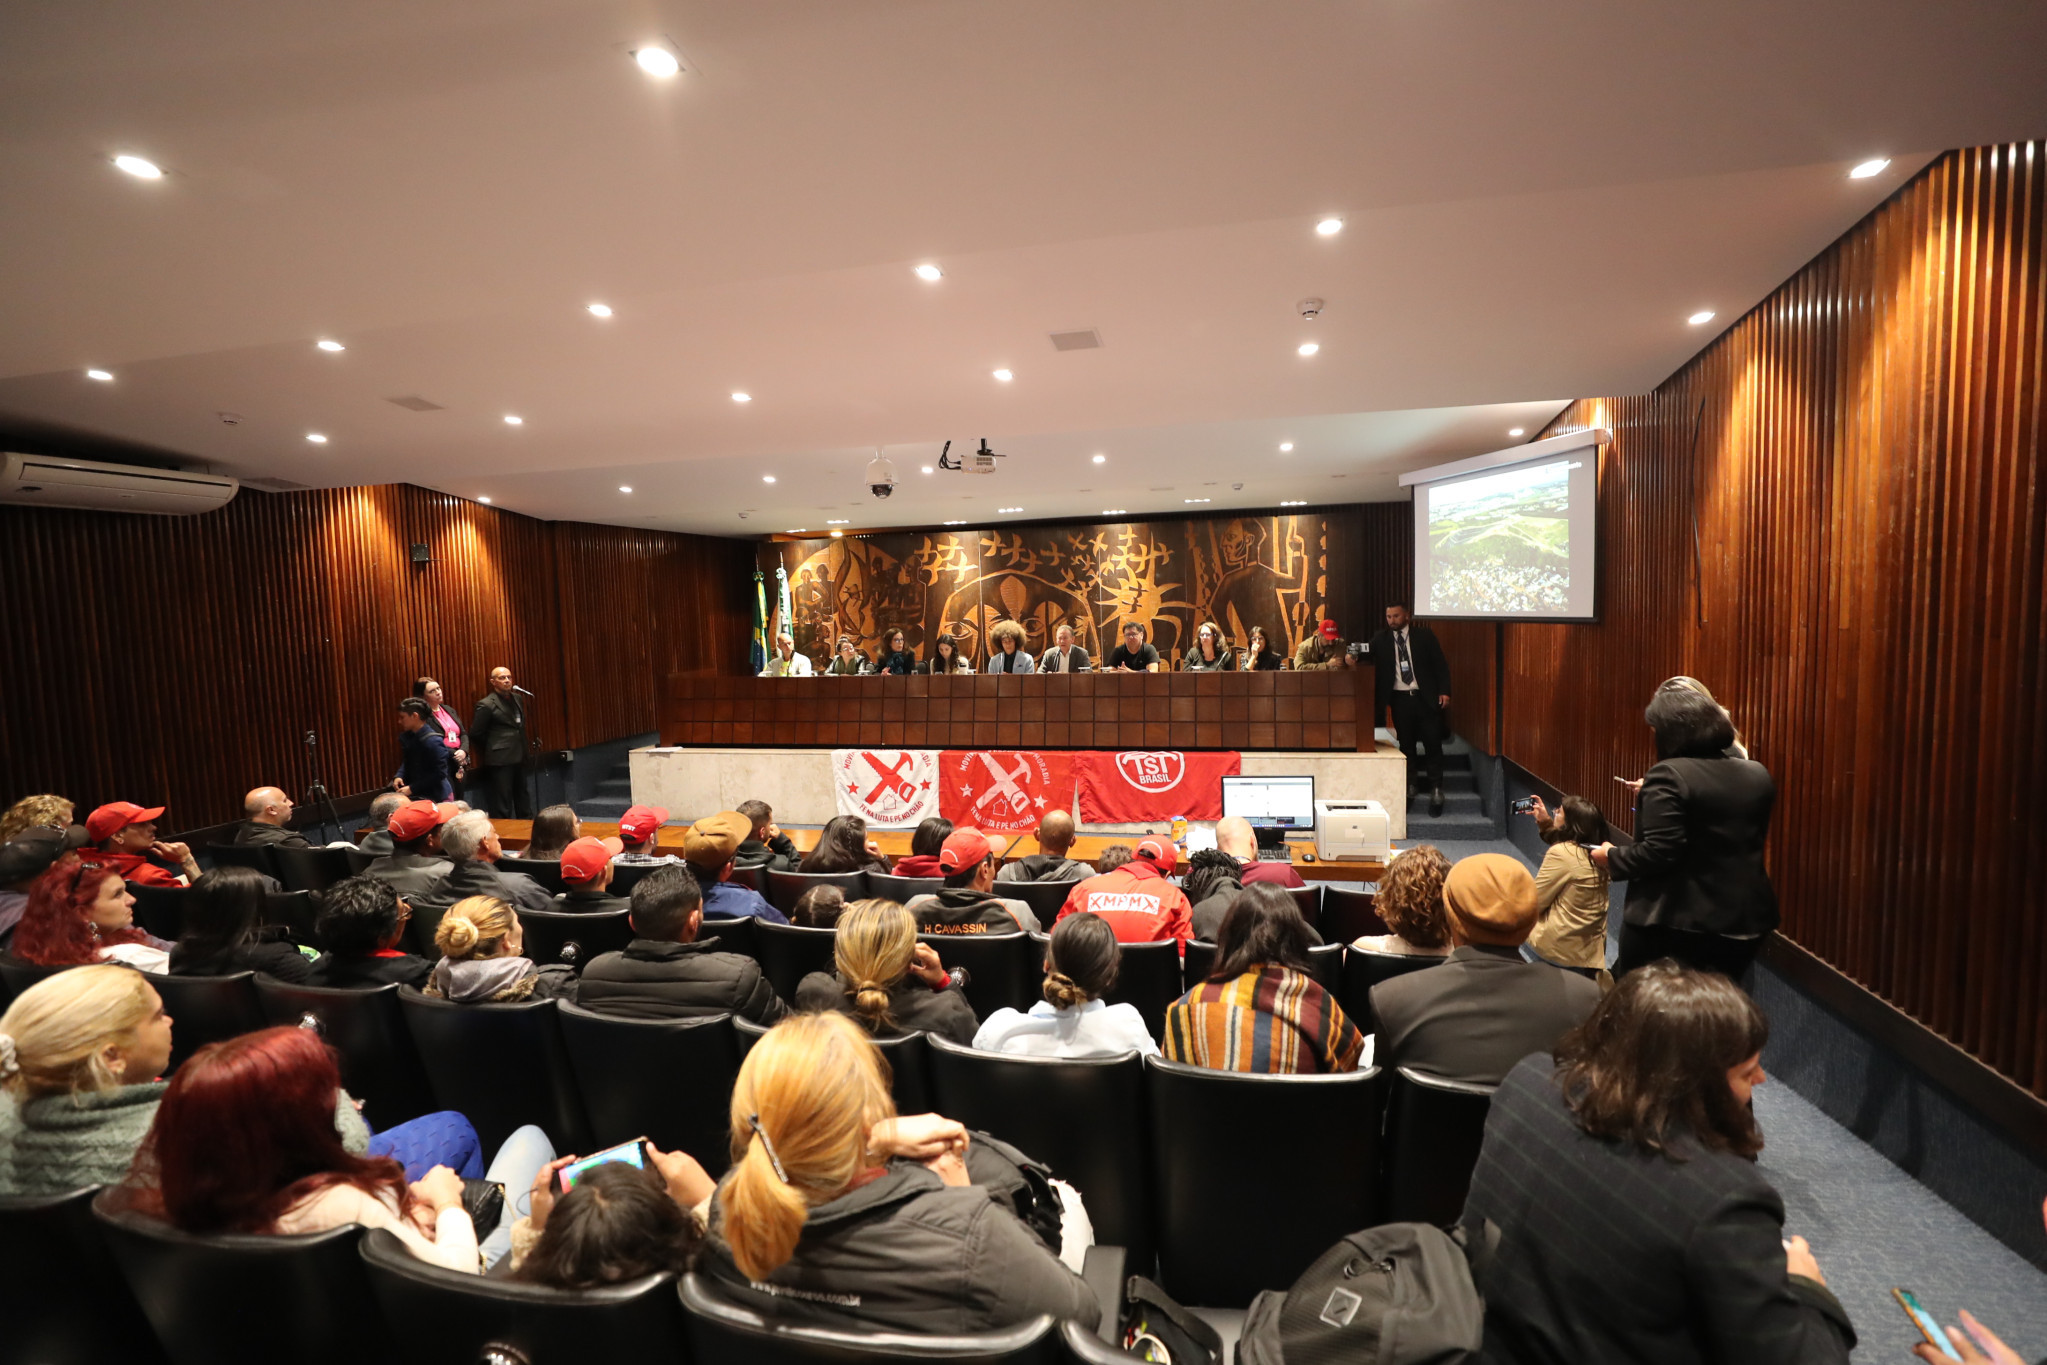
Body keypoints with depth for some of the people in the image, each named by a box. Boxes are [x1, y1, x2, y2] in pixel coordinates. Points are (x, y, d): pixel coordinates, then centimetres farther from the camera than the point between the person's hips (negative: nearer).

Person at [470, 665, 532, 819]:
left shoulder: (517, 699, 11)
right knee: (503, 808, -1)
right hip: (500, 760, -7)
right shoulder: (486, 705, -9)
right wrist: (494, 746, 2)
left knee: (524, 805, 14)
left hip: (519, 759, 7)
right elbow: (476, 733, -6)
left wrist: (523, 750, 13)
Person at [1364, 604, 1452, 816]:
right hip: (1399, 699, 1)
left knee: (1433, 744, 1)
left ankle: (1435, 789, 11)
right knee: (1406, 745, 8)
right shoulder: (1381, 639, 7)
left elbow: (1440, 664, 2)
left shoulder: (1424, 635, 2)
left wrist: (1444, 691, -6)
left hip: (1426, 697, -1)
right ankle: (1409, 786, 19)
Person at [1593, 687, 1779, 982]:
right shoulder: (1758, 775, 6)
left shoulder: (1669, 775, -17)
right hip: (1744, 920, 7)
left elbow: (1659, 853, -23)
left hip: (1672, 923, -6)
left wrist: (1612, 858, -5)